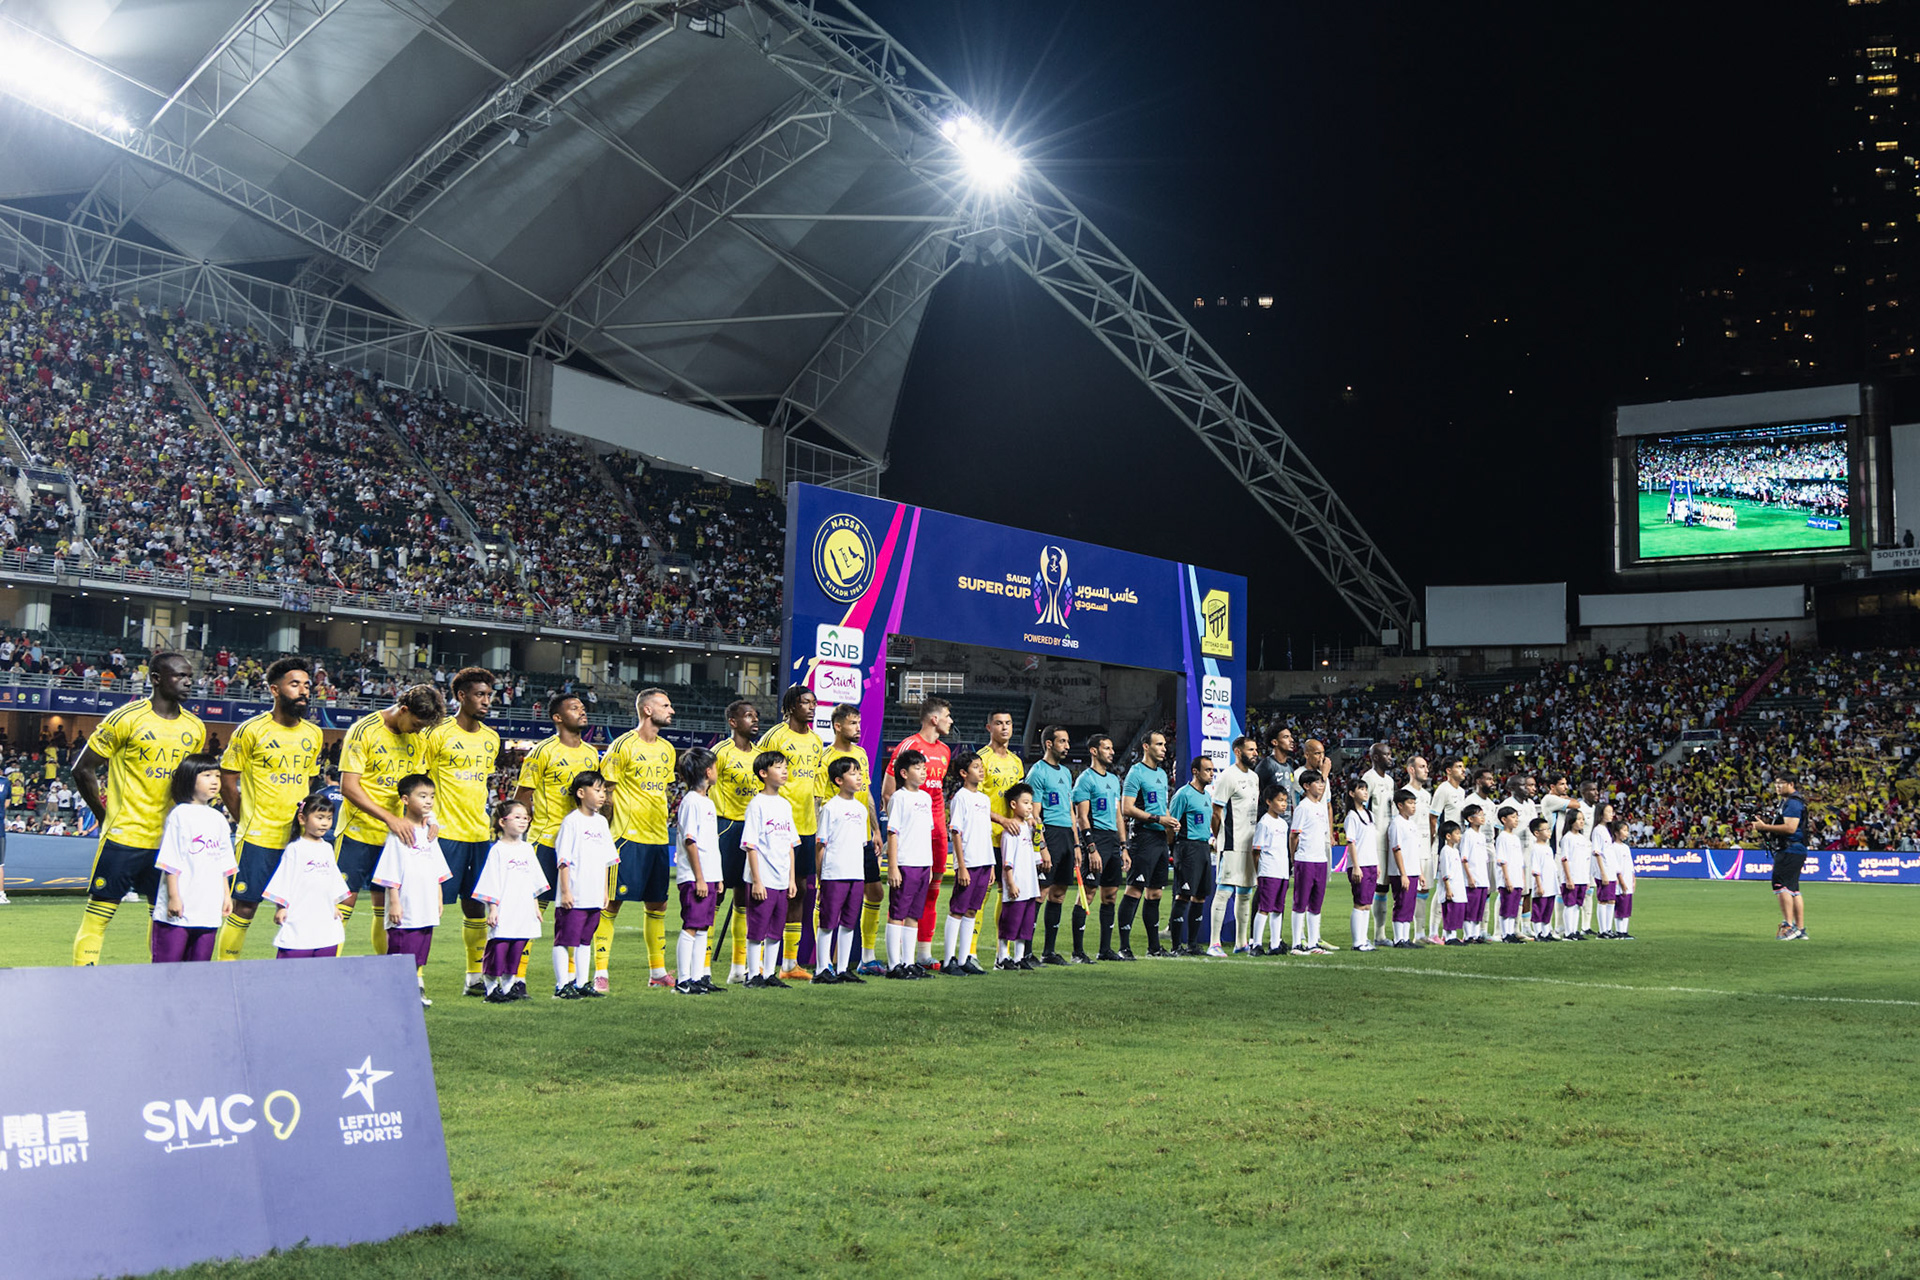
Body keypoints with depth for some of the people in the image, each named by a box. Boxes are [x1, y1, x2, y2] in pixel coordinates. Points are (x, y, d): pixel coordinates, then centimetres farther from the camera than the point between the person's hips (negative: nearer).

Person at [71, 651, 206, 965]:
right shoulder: (126, 719, -9)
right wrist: (106, 816, -2)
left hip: (169, 841, 5)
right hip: (124, 836, -5)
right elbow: (83, 769, -5)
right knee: (98, 913, -3)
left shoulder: (195, 727, 8)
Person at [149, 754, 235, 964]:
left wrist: (227, 894, 14)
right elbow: (170, 862, -9)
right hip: (177, 912, -6)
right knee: (166, 965, -3)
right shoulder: (180, 815, -5)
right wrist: (173, 896, -13)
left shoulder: (218, 819, 14)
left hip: (209, 912, 6)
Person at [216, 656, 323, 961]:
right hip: (258, 837, -5)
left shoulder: (314, 735, 9)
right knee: (244, 906, -2)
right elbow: (227, 780, -1)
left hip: (299, 838, 5)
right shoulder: (251, 730, -5)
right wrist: (246, 821, -1)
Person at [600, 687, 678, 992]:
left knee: (657, 904, 11)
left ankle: (658, 972, 20)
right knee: (612, 903, -6)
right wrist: (606, 834, -10)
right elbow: (606, 793, -7)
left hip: (658, 838, 7)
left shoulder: (667, 749, 14)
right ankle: (600, 974, -2)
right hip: (628, 837, -7)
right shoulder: (622, 746, -8)